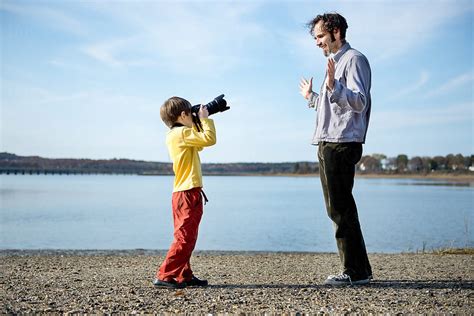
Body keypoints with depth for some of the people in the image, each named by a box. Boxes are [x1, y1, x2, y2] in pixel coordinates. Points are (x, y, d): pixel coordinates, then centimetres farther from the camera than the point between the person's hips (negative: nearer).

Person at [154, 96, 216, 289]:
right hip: (189, 193, -10)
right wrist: (205, 119, -7)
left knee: (186, 238, 14)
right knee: (184, 239, -8)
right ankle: (164, 276, -7)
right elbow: (209, 139, -21)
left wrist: (200, 122, 20)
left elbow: (199, 144, 28)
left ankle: (184, 276, 20)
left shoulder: (173, 135, 16)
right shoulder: (183, 132, -13)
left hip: (182, 193, 10)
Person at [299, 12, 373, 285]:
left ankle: (357, 271, -6)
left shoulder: (354, 59, -5)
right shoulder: (336, 62, 25)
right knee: (337, 208, 10)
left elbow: (359, 102, -19)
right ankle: (357, 269, 15)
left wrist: (333, 87, -33)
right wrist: (311, 97, 40)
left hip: (342, 143, -10)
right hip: (328, 143, 10)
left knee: (341, 208, -11)